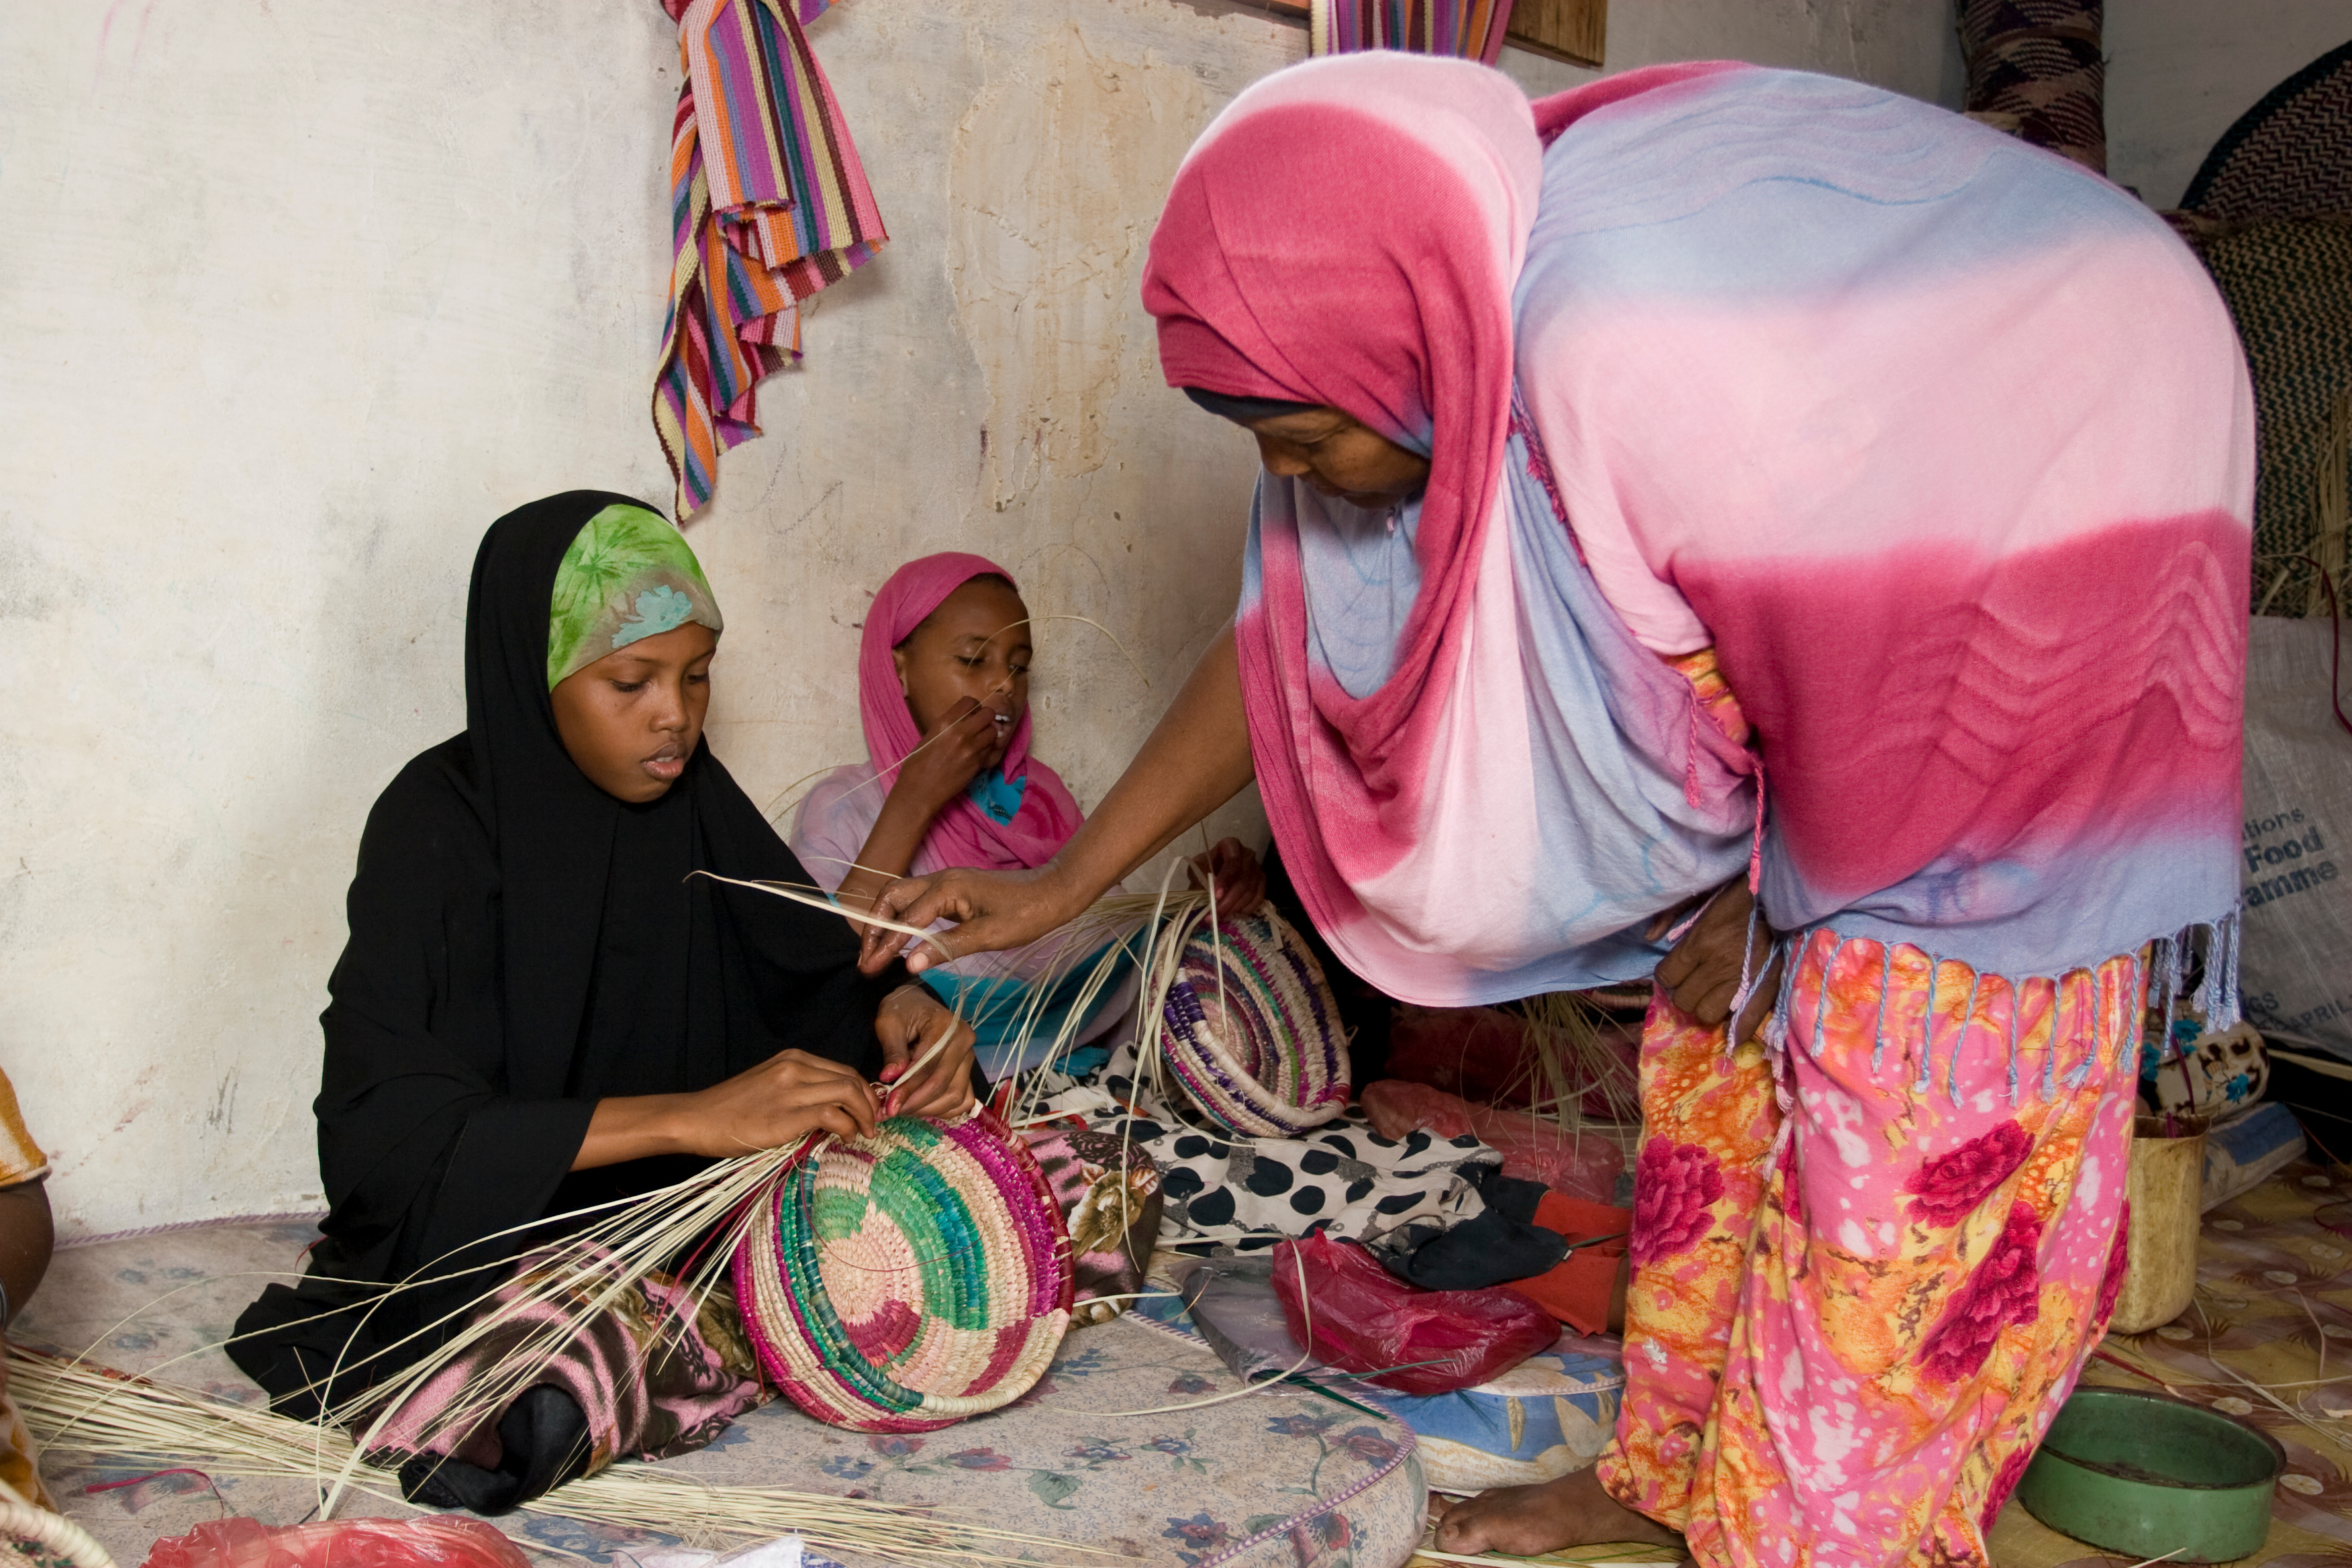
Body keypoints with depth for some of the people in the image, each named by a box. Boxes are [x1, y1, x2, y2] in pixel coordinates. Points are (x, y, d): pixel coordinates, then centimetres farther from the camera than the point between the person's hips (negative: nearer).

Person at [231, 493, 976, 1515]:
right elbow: (383, 1131, -24)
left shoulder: (692, 799, 4)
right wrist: (692, 1116, -33)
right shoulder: (442, 824, -13)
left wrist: (896, 1007, -15)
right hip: (504, 1230, -7)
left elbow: (819, 976, 11)